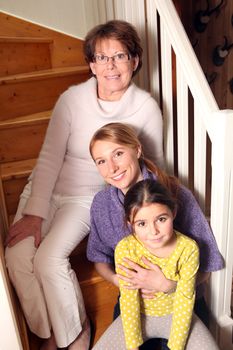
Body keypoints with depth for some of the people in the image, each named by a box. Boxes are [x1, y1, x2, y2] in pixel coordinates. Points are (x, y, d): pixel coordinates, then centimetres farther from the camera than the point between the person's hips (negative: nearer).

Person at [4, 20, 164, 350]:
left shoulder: (146, 108, -10)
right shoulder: (72, 99, -11)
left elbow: (155, 164, 2)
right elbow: (49, 157, -10)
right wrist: (33, 213, -15)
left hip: (90, 197, -2)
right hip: (47, 188, 2)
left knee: (49, 259, -22)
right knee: (17, 256, -17)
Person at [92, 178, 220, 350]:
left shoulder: (188, 248, -24)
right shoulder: (125, 249, -25)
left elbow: (184, 302, -17)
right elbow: (128, 301, -17)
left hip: (175, 315, 0)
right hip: (139, 315, 0)